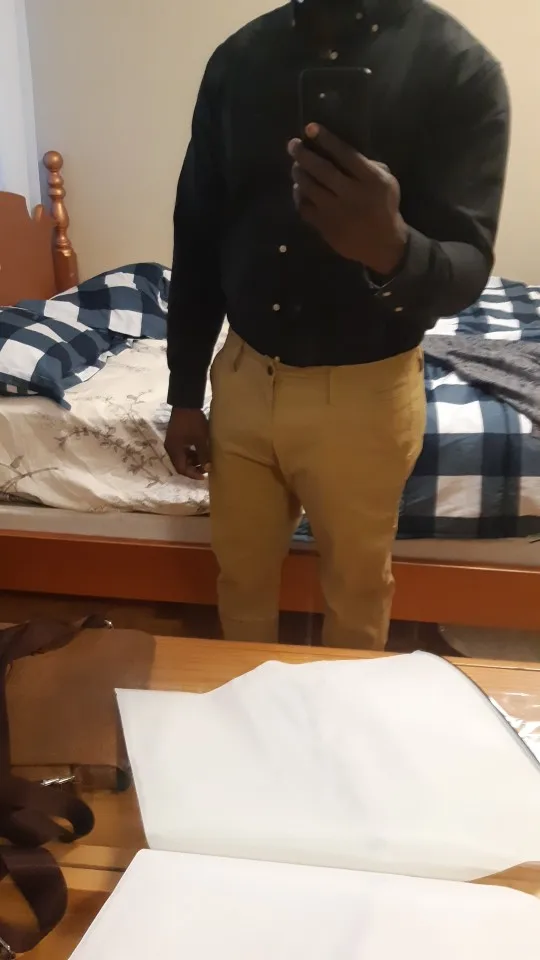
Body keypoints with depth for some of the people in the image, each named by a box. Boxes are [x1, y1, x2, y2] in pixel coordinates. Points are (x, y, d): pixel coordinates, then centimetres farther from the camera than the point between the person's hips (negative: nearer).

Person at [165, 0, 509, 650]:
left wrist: (392, 249, -42)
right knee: (241, 573, 20)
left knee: (356, 585, 17)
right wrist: (185, 393, 5)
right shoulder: (238, 59, 0)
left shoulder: (460, 68, -12)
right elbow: (198, 236, 4)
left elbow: (468, 269, -18)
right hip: (244, 375, 4)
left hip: (363, 392, -3)